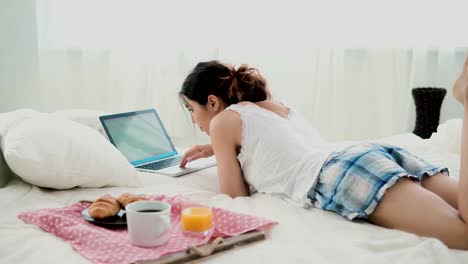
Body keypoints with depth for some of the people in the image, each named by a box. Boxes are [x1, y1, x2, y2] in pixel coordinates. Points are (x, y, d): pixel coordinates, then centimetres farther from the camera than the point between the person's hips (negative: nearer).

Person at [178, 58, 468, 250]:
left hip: (344, 175, -8)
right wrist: (217, 148, 51)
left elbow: (236, 193, 12)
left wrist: (220, 150, 31)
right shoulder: (273, 104, 34)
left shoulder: (223, 121, 11)